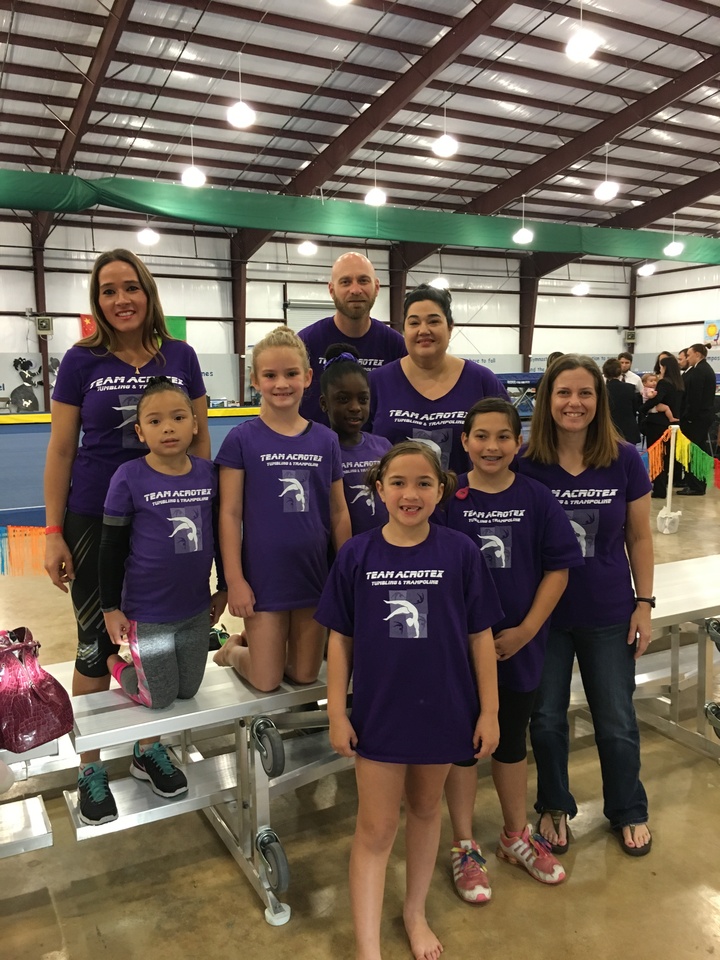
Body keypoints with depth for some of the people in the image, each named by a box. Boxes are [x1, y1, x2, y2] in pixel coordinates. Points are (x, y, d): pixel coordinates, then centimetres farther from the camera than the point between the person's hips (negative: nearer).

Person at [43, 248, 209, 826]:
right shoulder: (82, 361, -4)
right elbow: (61, 450, -2)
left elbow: (200, 438, 6)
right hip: (94, 521, -1)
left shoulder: (180, 357, 0)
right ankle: (90, 767, 24)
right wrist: (54, 533, -5)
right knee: (96, 646, 7)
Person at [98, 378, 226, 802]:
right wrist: (111, 608, -6)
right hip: (148, 611, -4)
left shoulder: (208, 473, -5)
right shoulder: (129, 478, -16)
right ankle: (115, 664, 38)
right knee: (160, 696, 10)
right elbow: (112, 549, -9)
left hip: (197, 607, 4)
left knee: (188, 692, 16)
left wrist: (223, 588, 12)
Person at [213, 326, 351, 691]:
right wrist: (234, 579, -11)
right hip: (263, 577, -3)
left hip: (315, 575, 3)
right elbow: (230, 513, -7)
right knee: (266, 680, 6)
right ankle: (233, 649, 35)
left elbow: (339, 514, 5)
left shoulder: (326, 440, 1)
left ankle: (256, 647, 41)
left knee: (305, 675, 13)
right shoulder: (242, 438, -7)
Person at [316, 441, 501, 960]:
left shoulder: (460, 552, -10)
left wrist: (489, 711, -3)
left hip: (442, 710, 1)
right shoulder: (356, 554, -9)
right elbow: (340, 638, -3)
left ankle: (416, 912, 43)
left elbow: (480, 636, -4)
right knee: (375, 829, 8)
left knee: (425, 810, 21)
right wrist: (337, 713, -3)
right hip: (378, 712, -1)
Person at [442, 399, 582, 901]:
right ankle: (465, 847, 31)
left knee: (512, 739, 20)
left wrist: (526, 629, -9)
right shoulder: (447, 498, -10)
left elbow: (558, 568, -3)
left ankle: (516, 834, 42)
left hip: (519, 643, 2)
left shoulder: (537, 498, -5)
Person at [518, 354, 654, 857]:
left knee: (616, 721, 14)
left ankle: (629, 811, 39)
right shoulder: (526, 465, -11)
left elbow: (639, 536, 1)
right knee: (547, 718, 13)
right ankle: (555, 806, 38)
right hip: (543, 612, 0)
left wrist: (644, 603, 0)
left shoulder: (625, 460, -8)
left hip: (608, 613, 1)